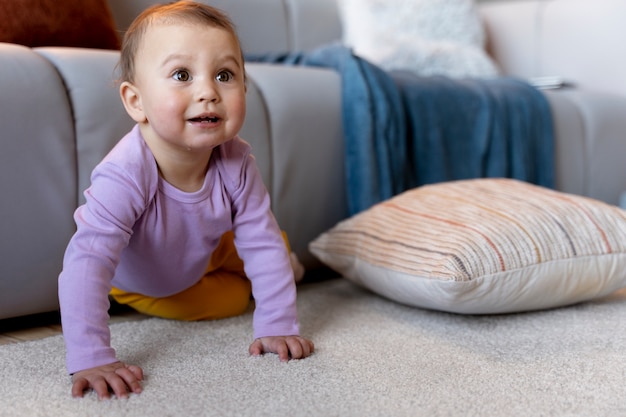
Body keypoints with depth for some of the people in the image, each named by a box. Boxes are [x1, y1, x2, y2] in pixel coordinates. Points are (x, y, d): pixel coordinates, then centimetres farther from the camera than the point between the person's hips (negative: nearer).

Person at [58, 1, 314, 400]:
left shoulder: (236, 163, -33)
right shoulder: (125, 176, -47)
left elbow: (262, 243, -24)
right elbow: (86, 263, -50)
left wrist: (278, 327, -27)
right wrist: (91, 360, -57)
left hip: (206, 255, 4)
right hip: (135, 282, -3)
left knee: (273, 246, 5)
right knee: (235, 300, 8)